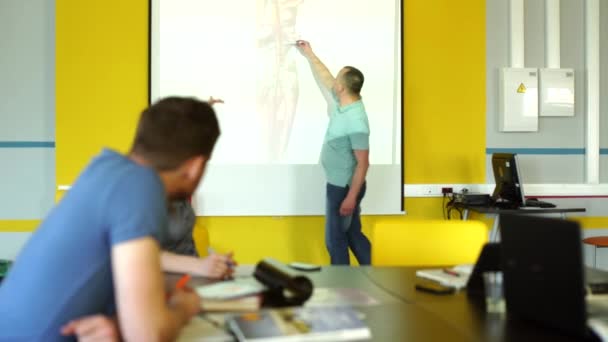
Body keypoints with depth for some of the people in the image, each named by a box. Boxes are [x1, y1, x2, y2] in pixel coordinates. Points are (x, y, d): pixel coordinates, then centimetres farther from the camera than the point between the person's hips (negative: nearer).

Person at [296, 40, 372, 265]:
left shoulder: (356, 121, -26)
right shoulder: (342, 104, 0)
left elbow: (363, 164, -25)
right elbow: (325, 79, 19)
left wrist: (351, 197, -24)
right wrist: (309, 55, 27)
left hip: (345, 187, -9)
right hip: (338, 184, 9)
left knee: (336, 239, 4)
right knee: (352, 234, 17)